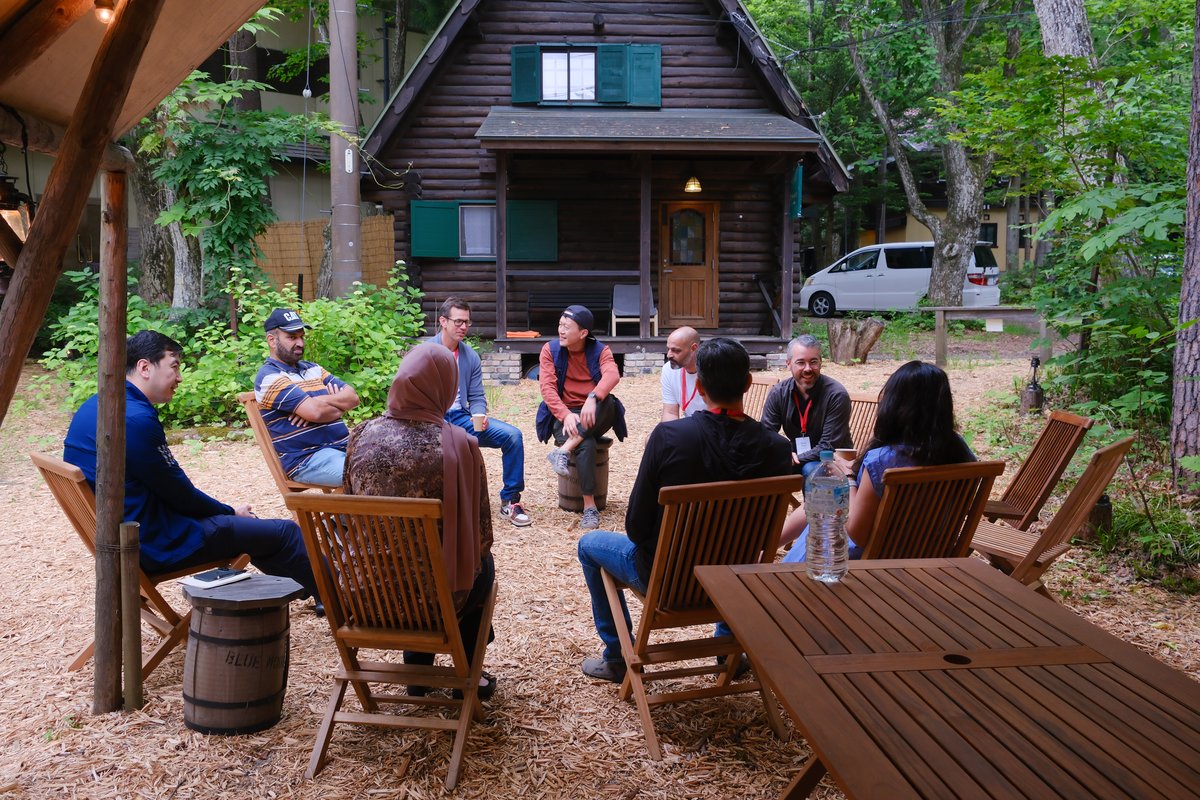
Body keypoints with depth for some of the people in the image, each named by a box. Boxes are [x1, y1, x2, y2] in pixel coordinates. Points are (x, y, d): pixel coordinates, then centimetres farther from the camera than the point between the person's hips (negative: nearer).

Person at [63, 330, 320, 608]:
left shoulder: (93, 407, 7)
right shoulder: (136, 418, -25)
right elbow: (179, 494, -16)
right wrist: (231, 512, 2)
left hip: (126, 537, 10)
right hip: (159, 545, -10)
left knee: (248, 523, 27)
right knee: (286, 532, 1)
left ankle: (308, 588, 41)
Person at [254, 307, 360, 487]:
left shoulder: (312, 369, 21)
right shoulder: (269, 377, -5)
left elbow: (352, 396, 11)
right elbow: (315, 411, -18)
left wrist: (324, 401, -8)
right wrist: (339, 407, 3)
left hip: (343, 446, 8)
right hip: (306, 459, -8)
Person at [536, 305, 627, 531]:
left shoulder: (600, 350, -2)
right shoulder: (550, 350, -1)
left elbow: (612, 375, -24)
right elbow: (547, 387, -12)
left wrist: (593, 398, -44)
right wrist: (566, 415, -29)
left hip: (596, 417, 1)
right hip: (564, 415, -1)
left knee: (609, 402, -34)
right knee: (586, 445, -34)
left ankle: (563, 451, -36)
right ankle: (589, 506, -29)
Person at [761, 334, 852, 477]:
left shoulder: (837, 396, -17)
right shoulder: (778, 393, -5)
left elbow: (828, 447, -20)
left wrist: (794, 460, -32)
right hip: (795, 456, 3)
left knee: (811, 469, -35)